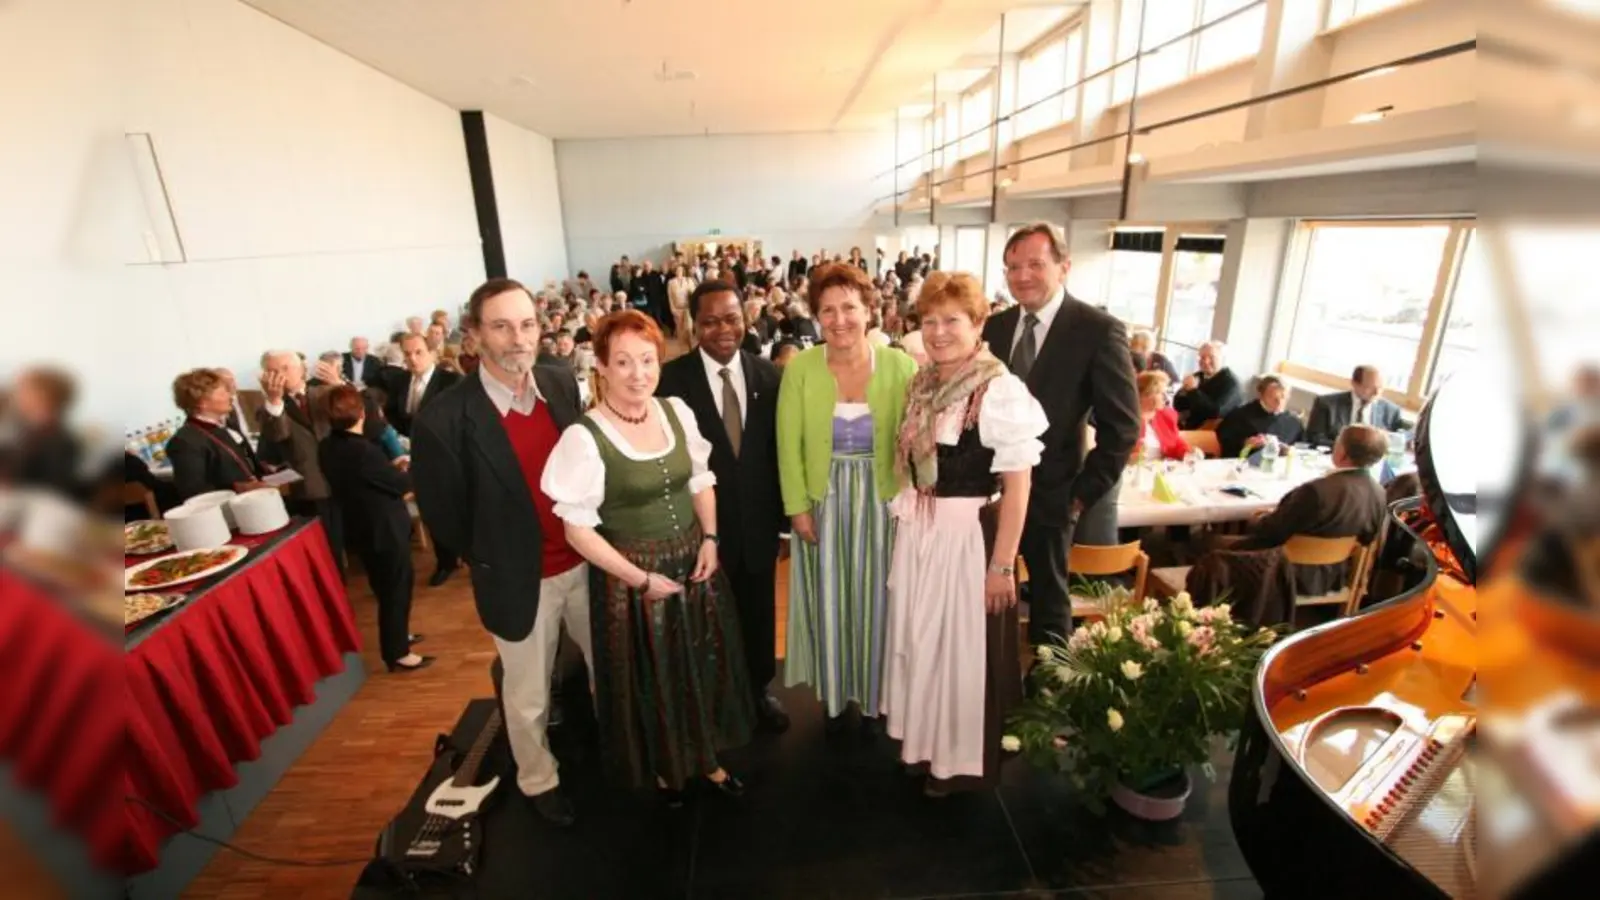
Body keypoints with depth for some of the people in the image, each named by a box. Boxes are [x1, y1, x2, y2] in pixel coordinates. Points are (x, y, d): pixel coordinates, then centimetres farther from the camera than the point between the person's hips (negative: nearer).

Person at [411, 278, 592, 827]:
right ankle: (538, 781, 47)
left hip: (587, 562, 4)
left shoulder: (563, 384, -7)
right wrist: (497, 562, 0)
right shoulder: (445, 419, -21)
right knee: (528, 696, 19)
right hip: (520, 580, -4)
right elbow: (443, 515, -9)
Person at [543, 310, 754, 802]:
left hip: (694, 564, 5)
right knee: (652, 677, 15)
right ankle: (664, 767, 44)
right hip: (634, 577, -4)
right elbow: (578, 529, -16)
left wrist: (710, 539, -6)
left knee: (703, 667, 19)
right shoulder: (584, 437, -20)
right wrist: (641, 578, -14)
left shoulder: (677, 411, -5)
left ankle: (705, 758, 45)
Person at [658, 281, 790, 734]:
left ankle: (759, 689, 45)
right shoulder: (672, 378, -12)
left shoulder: (768, 374, -2)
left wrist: (782, 508, 1)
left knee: (759, 612, 21)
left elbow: (780, 448, 2)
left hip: (758, 520, 3)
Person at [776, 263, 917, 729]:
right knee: (829, 602, 14)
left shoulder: (900, 366, -9)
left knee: (877, 600, 13)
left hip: (882, 501, 0)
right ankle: (834, 694, 37)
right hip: (823, 502, 1)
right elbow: (789, 444, -4)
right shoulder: (800, 368, -8)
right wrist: (797, 507, -6)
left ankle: (877, 695, 37)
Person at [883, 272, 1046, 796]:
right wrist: (908, 517, 10)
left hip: (969, 536, -6)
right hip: (918, 532, 7)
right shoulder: (922, 383, 4)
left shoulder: (1000, 390, -17)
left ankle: (962, 759, 34)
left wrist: (1002, 564, -17)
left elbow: (1017, 485, -17)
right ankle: (924, 738, 43)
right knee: (920, 637, 19)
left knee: (964, 645, 10)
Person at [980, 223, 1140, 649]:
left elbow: (1122, 426, -11)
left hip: (1049, 493, -4)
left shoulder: (1099, 330, -12)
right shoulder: (994, 327, 3)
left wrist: (1085, 492, -11)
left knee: (1048, 598, 16)